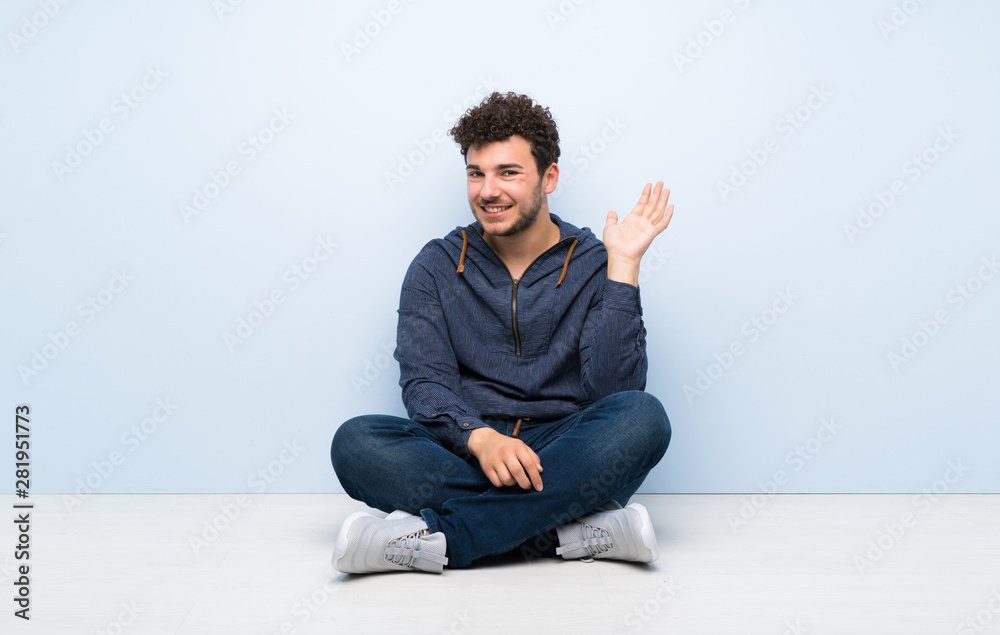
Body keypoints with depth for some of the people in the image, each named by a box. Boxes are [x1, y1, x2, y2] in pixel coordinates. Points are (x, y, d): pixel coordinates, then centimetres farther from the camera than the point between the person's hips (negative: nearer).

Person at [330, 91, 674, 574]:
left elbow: (616, 390, -10)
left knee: (642, 417, -30)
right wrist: (479, 437, -24)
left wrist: (622, 266, -13)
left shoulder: (595, 265, 3)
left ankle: (437, 537, -31)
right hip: (462, 455, 1)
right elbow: (422, 382, -3)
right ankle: (575, 529, -29)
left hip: (563, 455, -1)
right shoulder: (436, 267, 8)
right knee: (355, 441, -26)